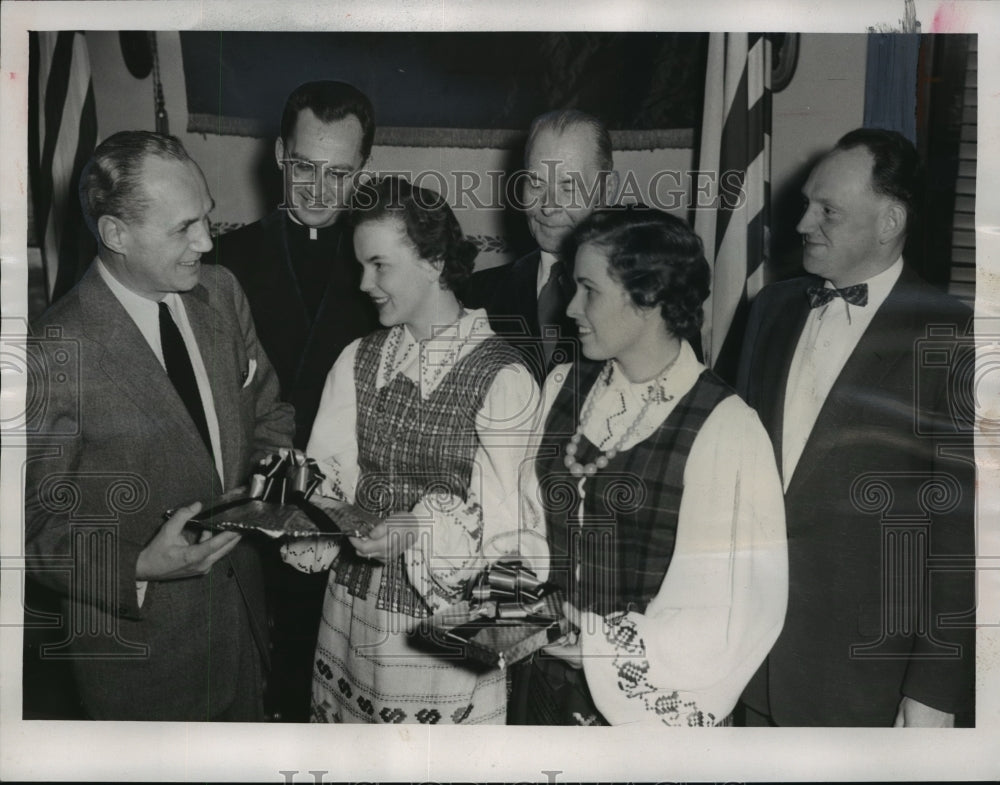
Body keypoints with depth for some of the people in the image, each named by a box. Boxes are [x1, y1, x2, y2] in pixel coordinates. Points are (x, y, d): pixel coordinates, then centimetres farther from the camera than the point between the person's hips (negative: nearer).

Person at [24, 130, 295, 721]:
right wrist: (136, 568, -28)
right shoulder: (54, 355, -23)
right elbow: (35, 521, -15)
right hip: (138, 645, -5)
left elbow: (267, 413, 8)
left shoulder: (222, 292, -4)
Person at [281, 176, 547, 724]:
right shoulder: (358, 361, 5)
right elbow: (330, 470, 6)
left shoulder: (502, 377, -13)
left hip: (446, 620, -4)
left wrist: (423, 529, -26)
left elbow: (506, 520, -12)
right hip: (353, 611, 5)